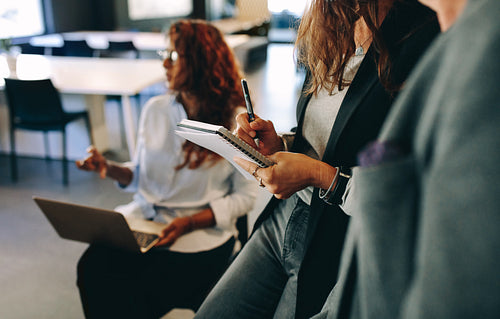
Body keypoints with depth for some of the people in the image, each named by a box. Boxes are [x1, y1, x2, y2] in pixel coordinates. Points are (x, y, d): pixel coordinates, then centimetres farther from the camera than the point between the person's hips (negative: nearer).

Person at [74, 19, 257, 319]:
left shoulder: (237, 122, -5)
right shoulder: (155, 109, 9)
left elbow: (245, 196, -5)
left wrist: (188, 223, -16)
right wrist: (108, 168, -4)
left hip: (202, 230, -4)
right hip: (142, 218, 5)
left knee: (140, 293, -25)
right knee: (92, 267, -22)